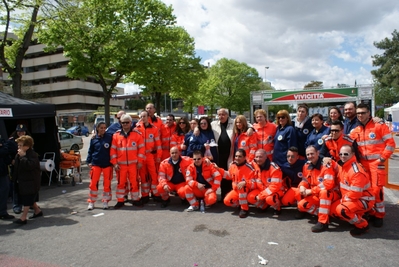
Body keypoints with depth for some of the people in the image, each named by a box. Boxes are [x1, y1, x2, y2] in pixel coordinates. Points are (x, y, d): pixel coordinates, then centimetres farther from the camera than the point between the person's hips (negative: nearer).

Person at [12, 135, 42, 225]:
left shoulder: (33, 155, -18)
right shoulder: (18, 155, 10)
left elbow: (30, 165, -32)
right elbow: (16, 167, 20)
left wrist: (23, 156, -29)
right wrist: (15, 178, 15)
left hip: (31, 181, -9)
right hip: (22, 180, 9)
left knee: (27, 200, -7)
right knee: (30, 199, 18)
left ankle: (23, 218, -4)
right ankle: (37, 211, 33)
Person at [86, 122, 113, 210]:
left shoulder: (109, 137, -1)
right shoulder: (93, 139, 4)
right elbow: (90, 151, 10)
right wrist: (89, 162, 3)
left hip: (107, 164, -1)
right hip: (96, 164, 1)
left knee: (107, 183, 4)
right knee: (93, 183, 0)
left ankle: (105, 201, 18)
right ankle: (91, 202, 13)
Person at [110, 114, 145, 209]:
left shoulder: (137, 134, 1)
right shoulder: (116, 135, 4)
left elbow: (141, 148, 1)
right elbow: (113, 150, 4)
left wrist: (140, 161, -3)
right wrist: (114, 163, -2)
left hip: (133, 164, -1)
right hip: (120, 164, 1)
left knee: (134, 182, 5)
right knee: (121, 182, 7)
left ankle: (135, 199, 19)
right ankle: (120, 201, 19)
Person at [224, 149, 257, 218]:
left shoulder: (249, 168, -22)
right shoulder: (232, 166, -5)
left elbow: (254, 184, -21)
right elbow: (229, 176, 14)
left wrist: (245, 183, -40)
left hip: (248, 190, -4)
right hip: (236, 190, 5)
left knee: (242, 187, -38)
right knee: (227, 201, -20)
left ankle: (245, 208, -19)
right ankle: (241, 203, 11)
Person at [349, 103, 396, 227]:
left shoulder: (379, 126, -6)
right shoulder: (355, 131, 8)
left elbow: (390, 143, -7)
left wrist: (382, 158, -10)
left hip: (377, 163, -5)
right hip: (363, 163, 5)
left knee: (376, 189, -6)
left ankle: (379, 215, 10)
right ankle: (371, 212, 24)